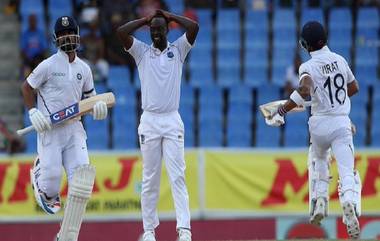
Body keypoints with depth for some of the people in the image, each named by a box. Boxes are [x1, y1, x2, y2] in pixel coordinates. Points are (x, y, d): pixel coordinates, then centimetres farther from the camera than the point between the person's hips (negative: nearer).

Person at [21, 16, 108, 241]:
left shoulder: (83, 68, 9)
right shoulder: (48, 66, -5)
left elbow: (89, 95, 21)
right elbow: (27, 87, 4)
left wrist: (98, 105, -2)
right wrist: (33, 112, -10)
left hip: (74, 128, 4)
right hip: (49, 129, -4)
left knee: (82, 177, -10)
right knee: (52, 176, -11)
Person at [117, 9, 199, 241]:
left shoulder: (178, 49, 8)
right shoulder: (142, 52, 8)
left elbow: (194, 27, -7)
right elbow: (121, 31, -6)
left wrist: (170, 16, 4)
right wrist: (146, 19, 4)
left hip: (172, 121, -1)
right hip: (149, 121, 1)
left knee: (178, 176, -8)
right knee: (150, 178, 3)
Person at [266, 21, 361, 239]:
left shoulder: (309, 67, -9)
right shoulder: (340, 60, 5)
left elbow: (305, 90, -29)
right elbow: (354, 88, 18)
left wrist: (281, 112, -27)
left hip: (320, 124, -1)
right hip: (342, 123, 1)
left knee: (320, 160, 28)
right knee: (347, 172, -7)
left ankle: (320, 202, 17)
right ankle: (349, 203, -34)